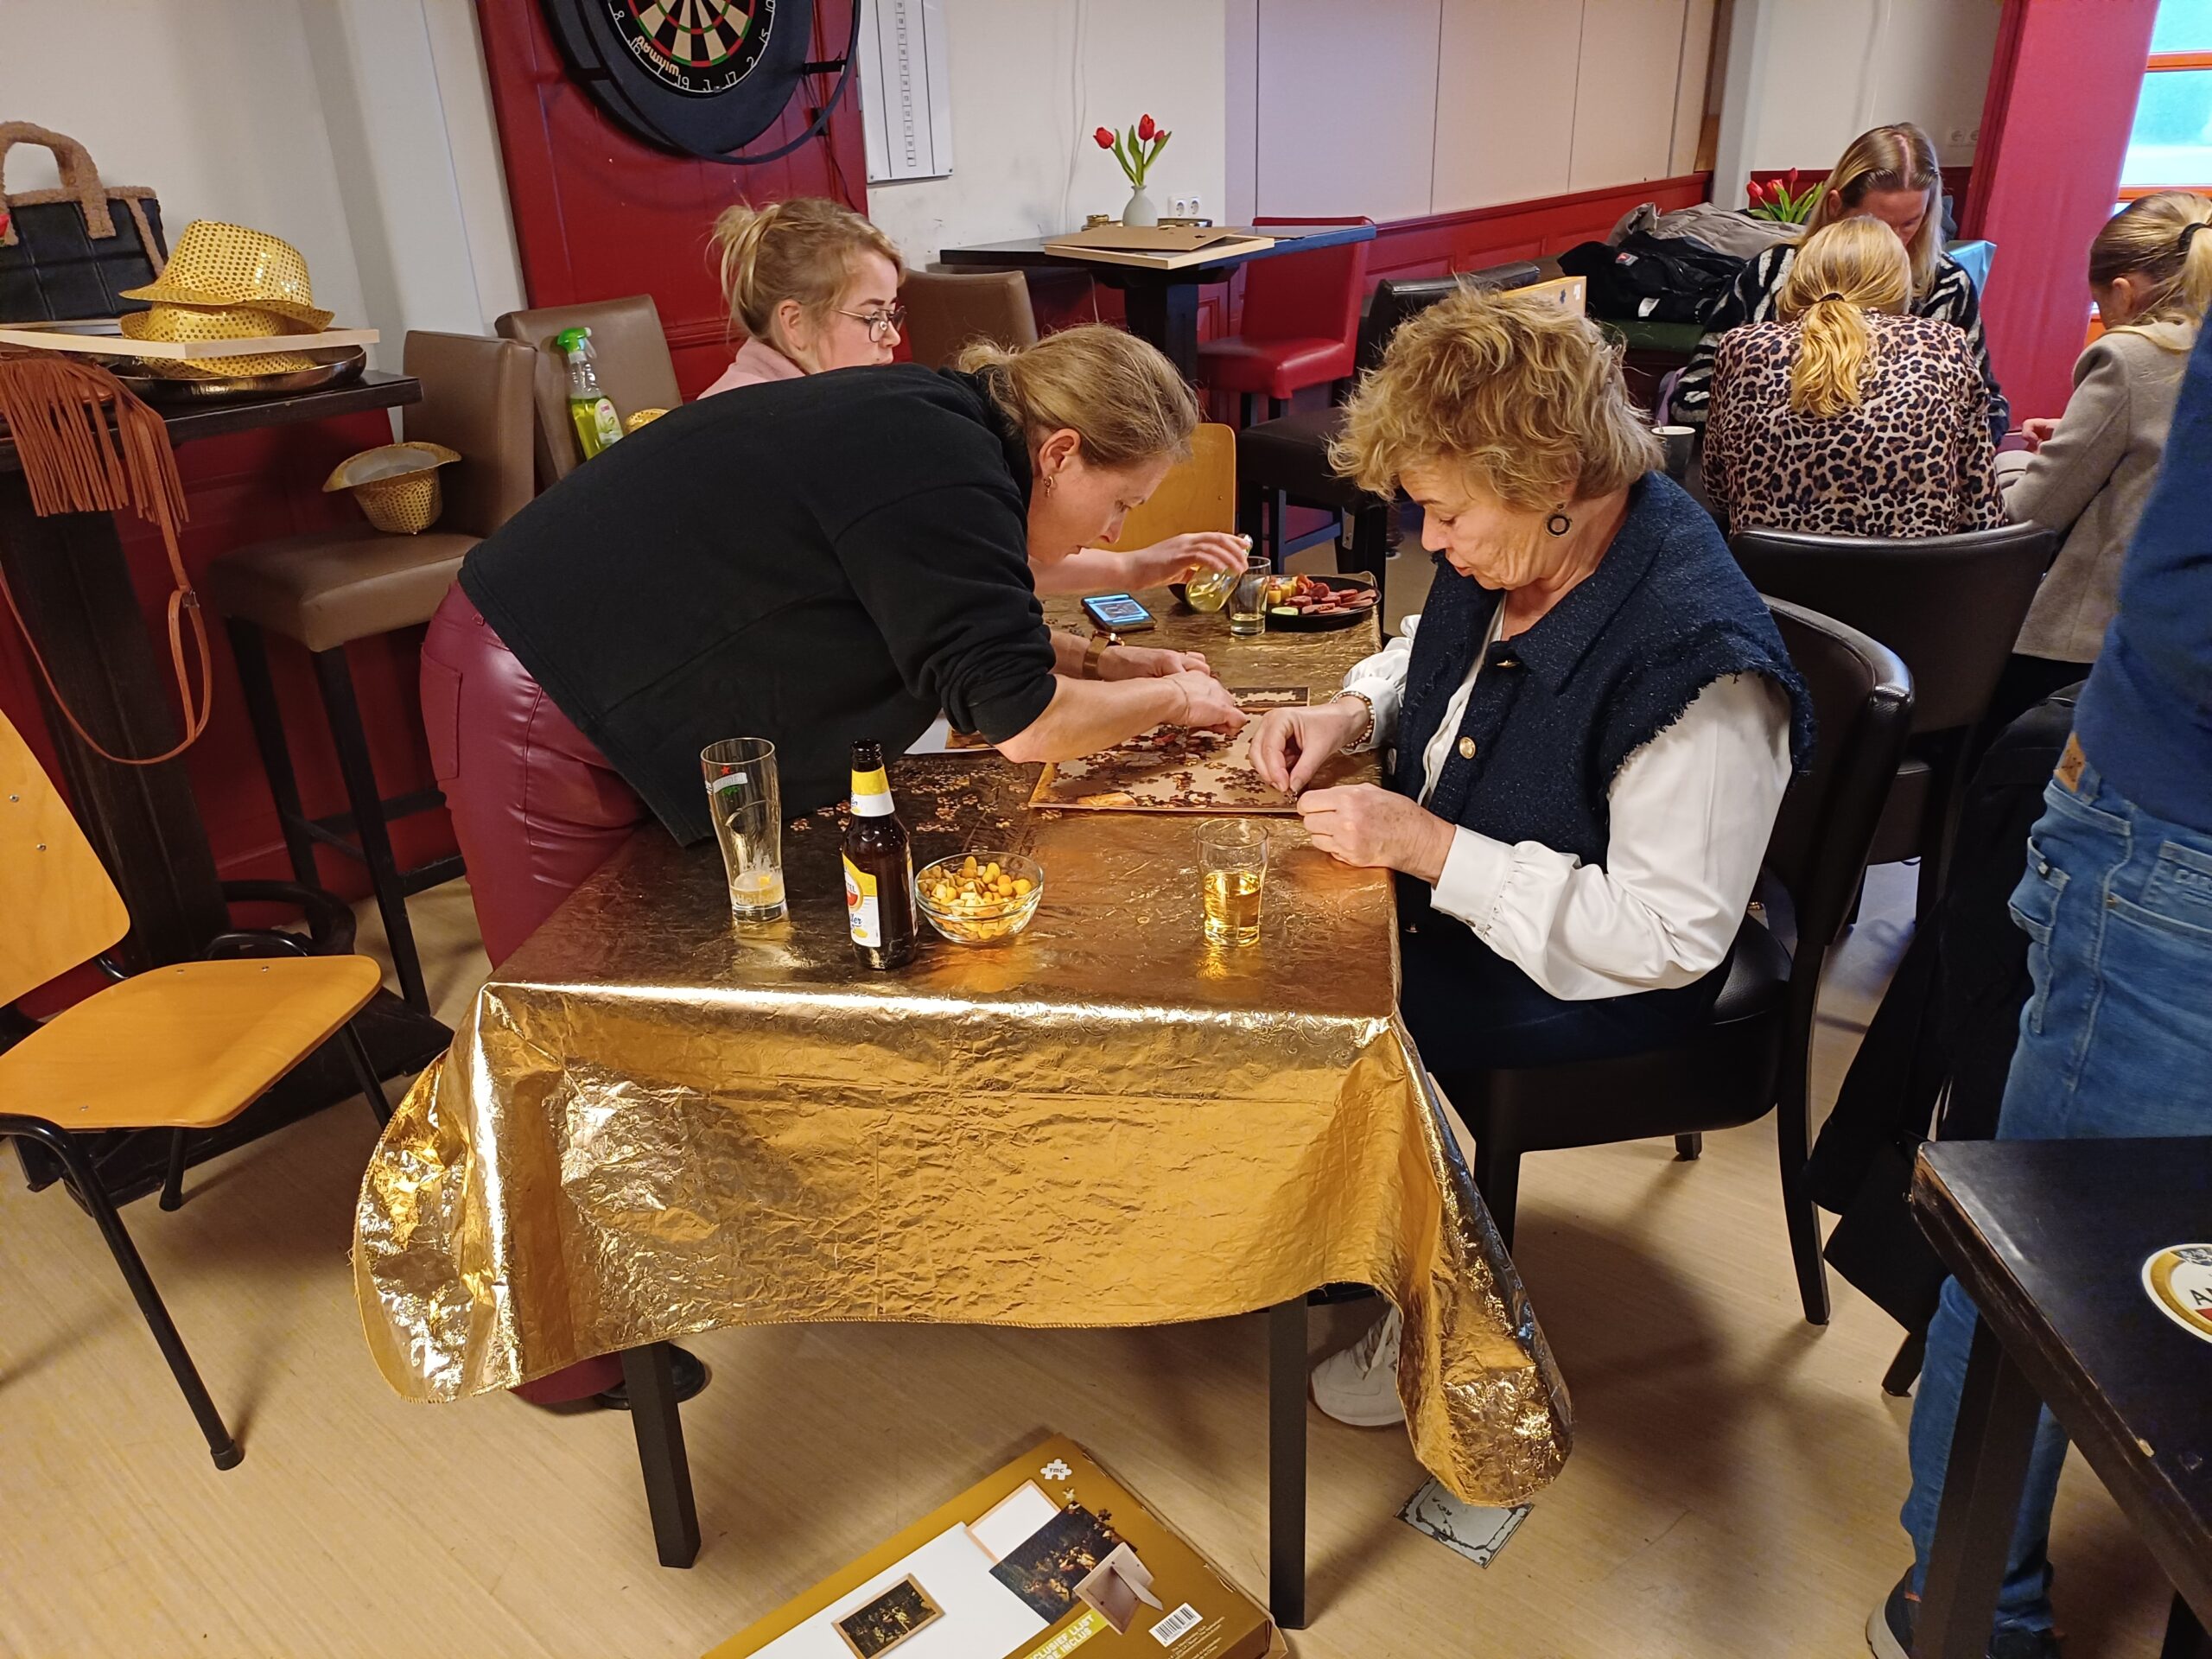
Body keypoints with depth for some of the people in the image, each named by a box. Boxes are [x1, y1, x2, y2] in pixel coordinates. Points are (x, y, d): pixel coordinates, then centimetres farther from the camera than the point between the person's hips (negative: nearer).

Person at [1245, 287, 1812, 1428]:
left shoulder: (1700, 665, -32)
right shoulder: (1512, 551, -6)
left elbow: (1669, 935, -29)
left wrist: (1432, 850, -31)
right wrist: (1351, 710, -5)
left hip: (1586, 979, -8)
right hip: (1439, 890, 8)